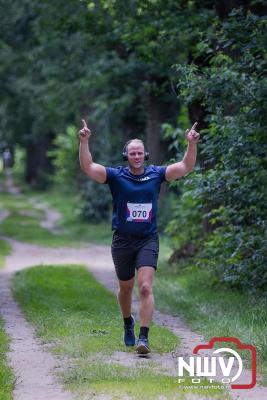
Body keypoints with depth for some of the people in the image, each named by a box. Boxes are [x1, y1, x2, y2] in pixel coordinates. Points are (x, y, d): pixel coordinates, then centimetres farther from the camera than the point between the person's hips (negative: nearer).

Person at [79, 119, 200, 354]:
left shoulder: (156, 174, 1)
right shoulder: (116, 176, -3)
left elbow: (186, 167, -2)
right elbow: (87, 167, -14)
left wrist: (192, 144, -17)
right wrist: (84, 142, -27)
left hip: (148, 240, -1)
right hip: (122, 240, 1)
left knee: (146, 288, -16)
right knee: (125, 288, 16)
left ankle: (143, 338, -19)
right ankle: (128, 324, 44)